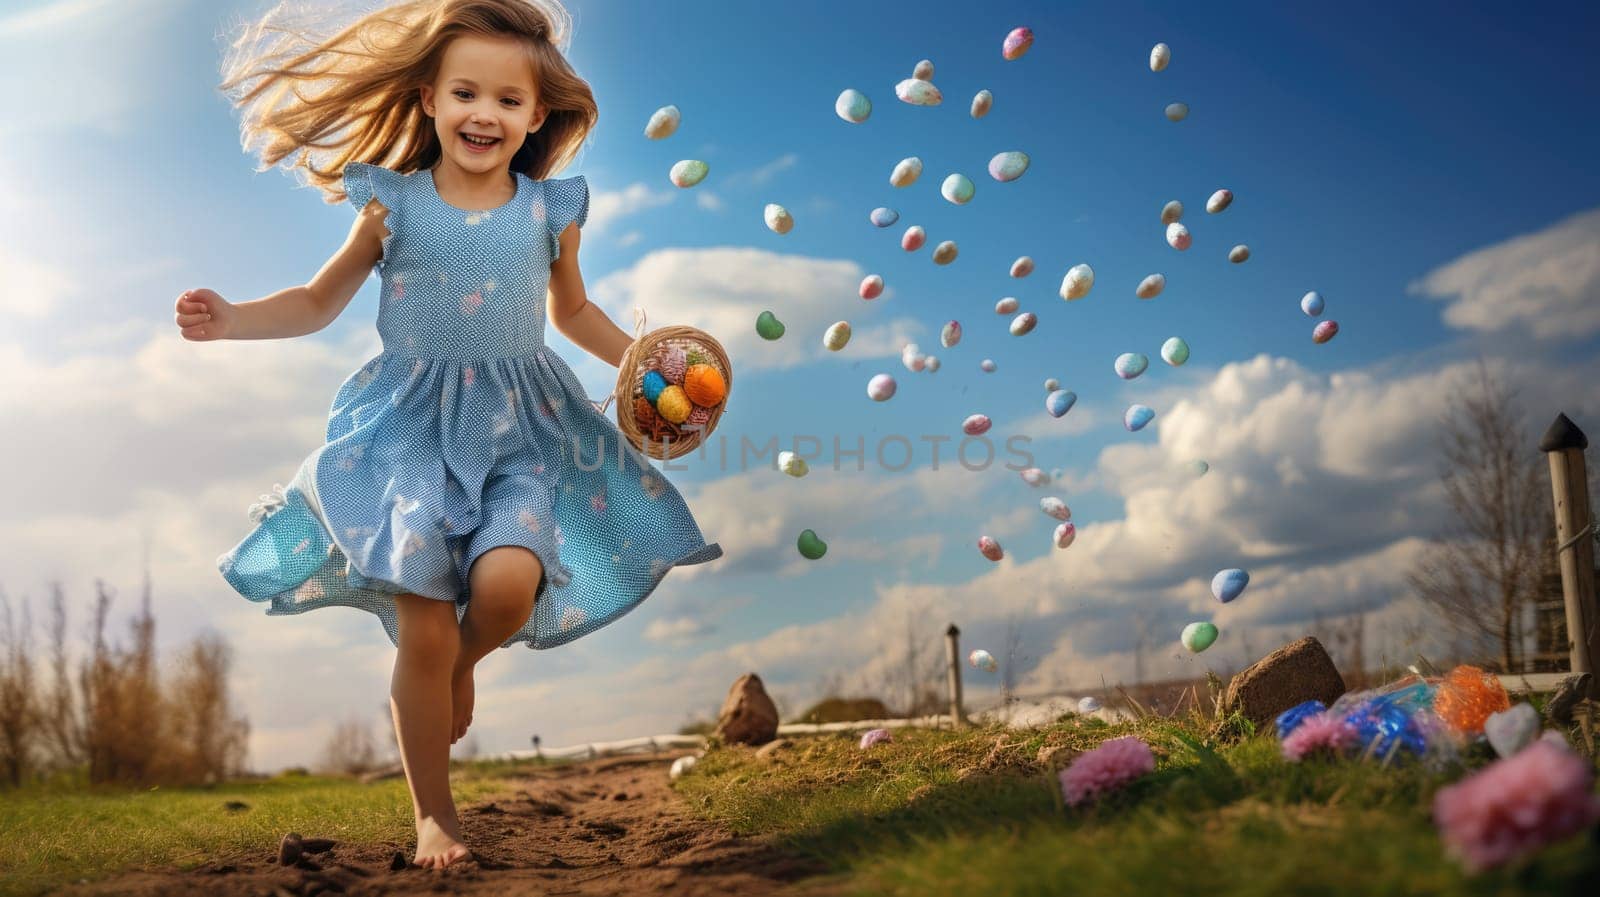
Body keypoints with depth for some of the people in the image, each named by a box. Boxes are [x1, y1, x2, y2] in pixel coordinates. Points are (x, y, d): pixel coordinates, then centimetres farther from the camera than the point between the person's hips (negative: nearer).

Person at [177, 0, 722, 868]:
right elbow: (318, 302, 10)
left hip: (520, 430, 1)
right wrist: (232, 320, -5)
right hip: (411, 428, -1)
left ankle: (458, 667, 14)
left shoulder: (550, 210, 3)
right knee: (424, 627, -5)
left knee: (507, 581, -25)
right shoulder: (392, 205, -1)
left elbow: (574, 312, 20)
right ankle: (433, 814, 16)